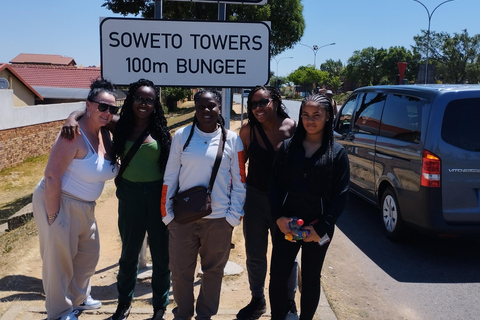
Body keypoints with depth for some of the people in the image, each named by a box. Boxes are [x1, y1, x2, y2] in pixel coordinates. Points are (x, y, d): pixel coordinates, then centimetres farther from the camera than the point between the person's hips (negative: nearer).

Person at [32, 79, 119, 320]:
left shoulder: (105, 134, 1)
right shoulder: (75, 135, -24)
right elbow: (52, 176, -26)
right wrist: (53, 217, -23)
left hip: (84, 207, 9)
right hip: (58, 203, -9)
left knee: (89, 254, 22)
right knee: (59, 259, 7)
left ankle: (78, 298, 46)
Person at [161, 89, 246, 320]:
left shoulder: (232, 139, -1)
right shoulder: (181, 135, -1)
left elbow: (239, 181, 2)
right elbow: (170, 177, 2)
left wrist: (235, 215, -2)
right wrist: (166, 211, 0)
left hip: (219, 219, 0)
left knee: (213, 270, 13)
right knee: (180, 269, 11)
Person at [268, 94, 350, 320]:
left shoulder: (337, 153, -2)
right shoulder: (288, 146, 3)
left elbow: (341, 194, -4)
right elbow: (275, 183, 3)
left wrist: (321, 228, -11)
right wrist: (278, 217, -10)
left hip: (317, 228, -1)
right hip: (286, 225, 1)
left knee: (310, 279, 13)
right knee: (277, 276, 3)